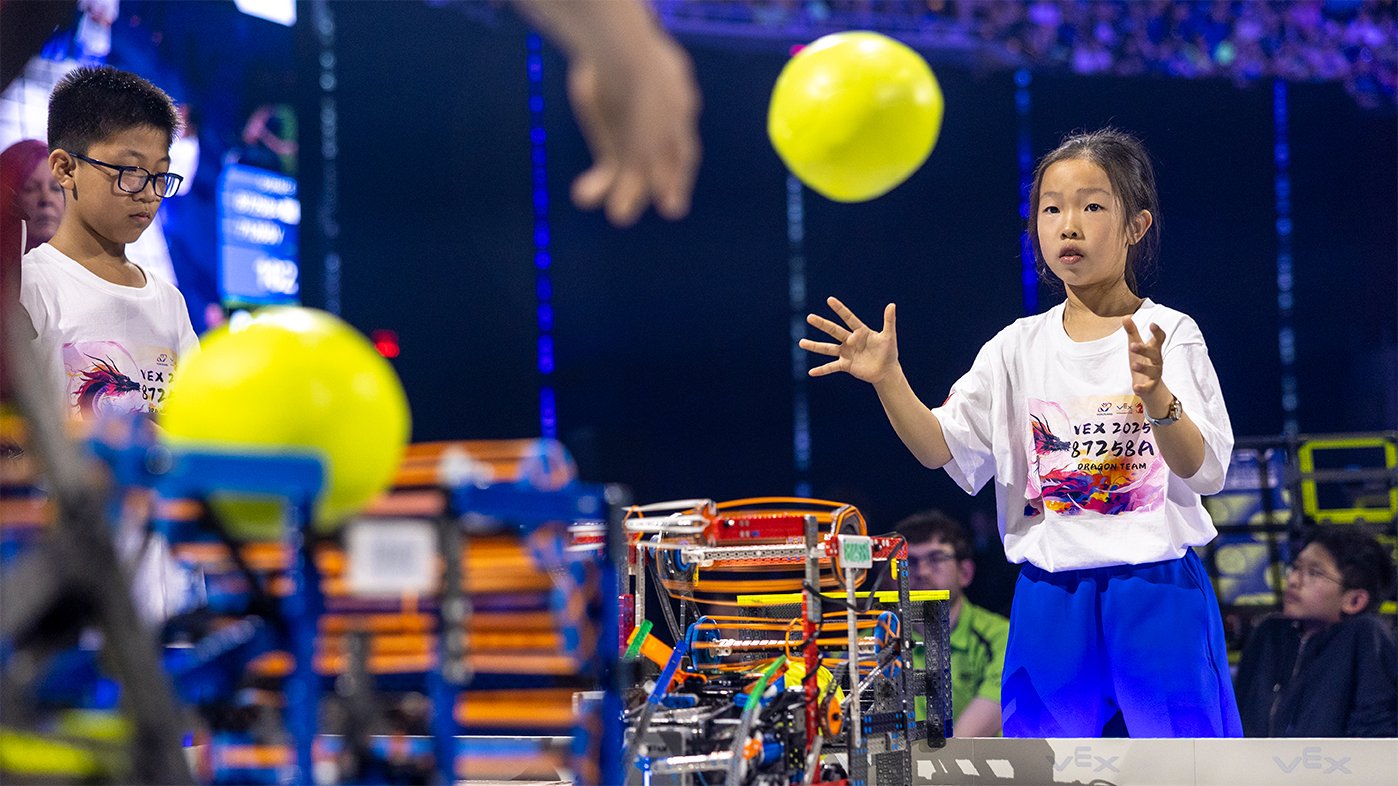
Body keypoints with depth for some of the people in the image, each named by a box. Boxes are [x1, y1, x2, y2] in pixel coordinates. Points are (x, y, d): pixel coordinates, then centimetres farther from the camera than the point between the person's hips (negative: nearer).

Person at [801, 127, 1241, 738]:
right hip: (1050, 593, 3)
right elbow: (940, 447, 1)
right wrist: (887, 380, -14)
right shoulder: (1019, 348, 7)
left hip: (1156, 592, -3)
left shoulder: (1170, 335, -4)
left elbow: (1203, 471, -14)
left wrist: (1156, 396, -32)